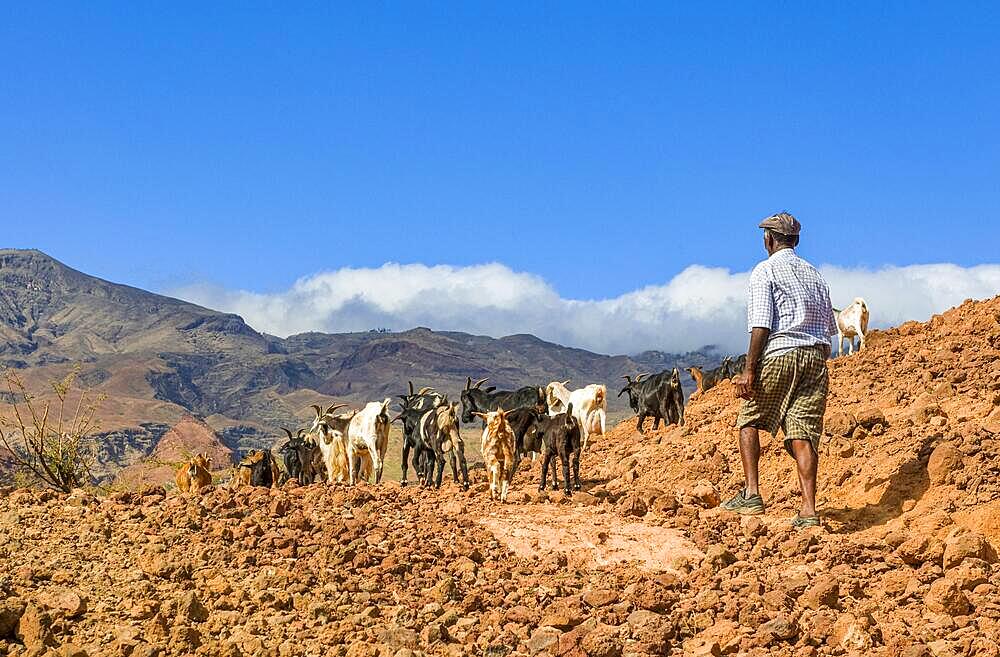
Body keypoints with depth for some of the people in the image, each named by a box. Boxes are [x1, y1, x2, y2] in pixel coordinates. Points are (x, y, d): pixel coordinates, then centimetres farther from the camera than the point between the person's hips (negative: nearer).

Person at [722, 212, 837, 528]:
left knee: (749, 421, 11)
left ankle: (751, 493, 0)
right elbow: (829, 327, 21)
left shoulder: (765, 271, 0)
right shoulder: (814, 274, 20)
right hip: (815, 356, 5)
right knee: (804, 432, 0)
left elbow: (761, 324, -11)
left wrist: (749, 370, -12)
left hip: (779, 353, -5)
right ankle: (809, 509, -9)